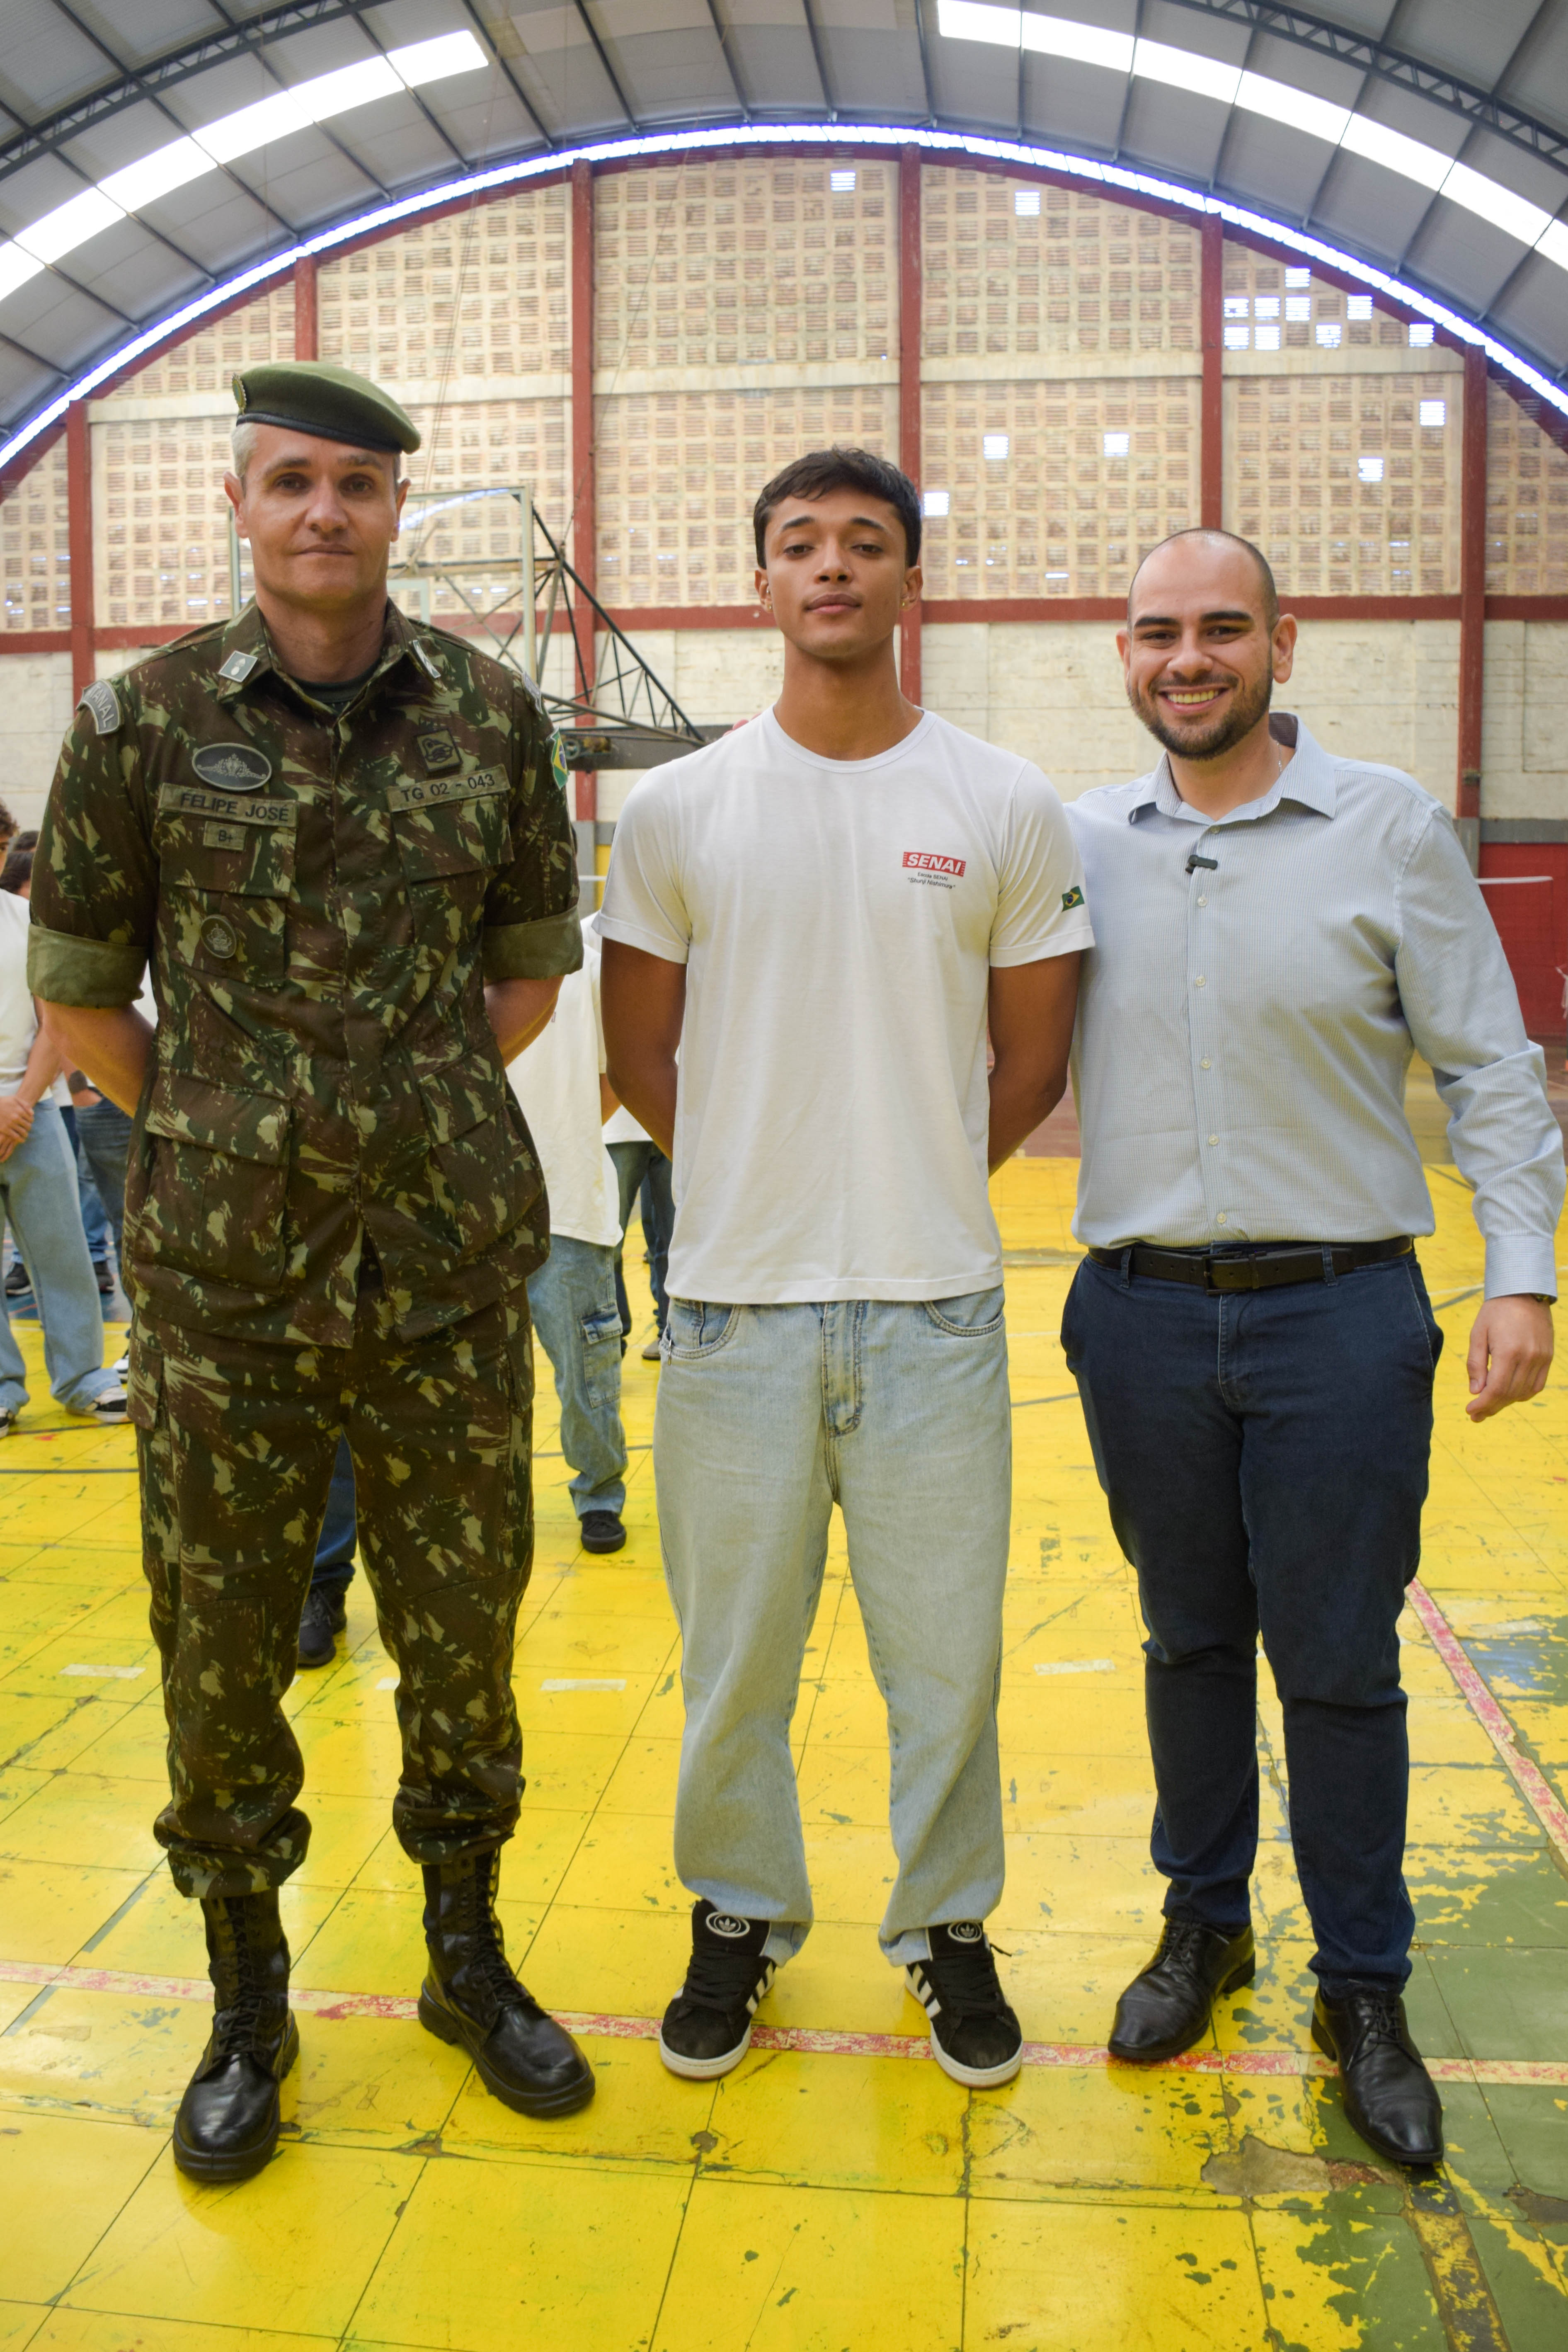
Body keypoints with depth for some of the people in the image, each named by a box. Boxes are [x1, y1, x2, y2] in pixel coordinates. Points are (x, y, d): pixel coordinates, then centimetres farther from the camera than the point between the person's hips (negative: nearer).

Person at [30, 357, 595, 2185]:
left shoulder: (490, 713, 2)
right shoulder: (145, 718, -1)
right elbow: (78, 993, 6)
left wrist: (414, 1111, 5)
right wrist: (226, 1135, 5)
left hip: (450, 1277, 1)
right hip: (220, 1282, -1)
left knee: (463, 1636, 12)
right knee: (220, 1652, 9)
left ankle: (469, 1959, 34)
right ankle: (247, 2010, 31)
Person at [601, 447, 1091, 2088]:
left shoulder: (1006, 809, 1)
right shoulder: (676, 810, 2)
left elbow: (1033, 1059, 8)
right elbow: (637, 1055, 8)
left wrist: (915, 1187, 7)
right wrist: (767, 1181, 6)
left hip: (934, 1301, 0)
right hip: (734, 1296, 1)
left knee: (945, 1648, 9)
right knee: (733, 1646, 11)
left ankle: (947, 1925, 32)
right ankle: (740, 1913, 34)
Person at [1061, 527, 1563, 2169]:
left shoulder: (1389, 827, -1)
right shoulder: (1078, 842, 5)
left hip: (1339, 1312, -2)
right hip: (1139, 1313, 2)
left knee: (1340, 1664, 6)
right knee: (1189, 1640, 16)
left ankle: (1364, 1991, 25)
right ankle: (1203, 1924, 35)